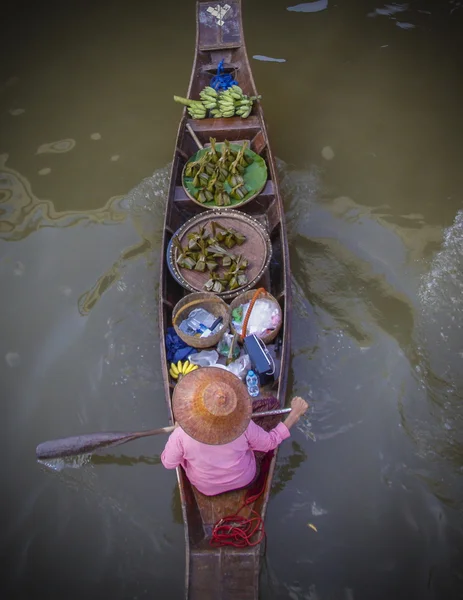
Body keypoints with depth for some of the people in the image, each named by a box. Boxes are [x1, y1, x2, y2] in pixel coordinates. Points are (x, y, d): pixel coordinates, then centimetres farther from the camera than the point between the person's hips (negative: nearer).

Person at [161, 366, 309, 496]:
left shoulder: (181, 435, -37)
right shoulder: (243, 426, -36)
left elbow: (168, 463, -15)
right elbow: (271, 442, -16)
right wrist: (295, 413, -8)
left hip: (207, 488, 0)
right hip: (245, 480, 1)